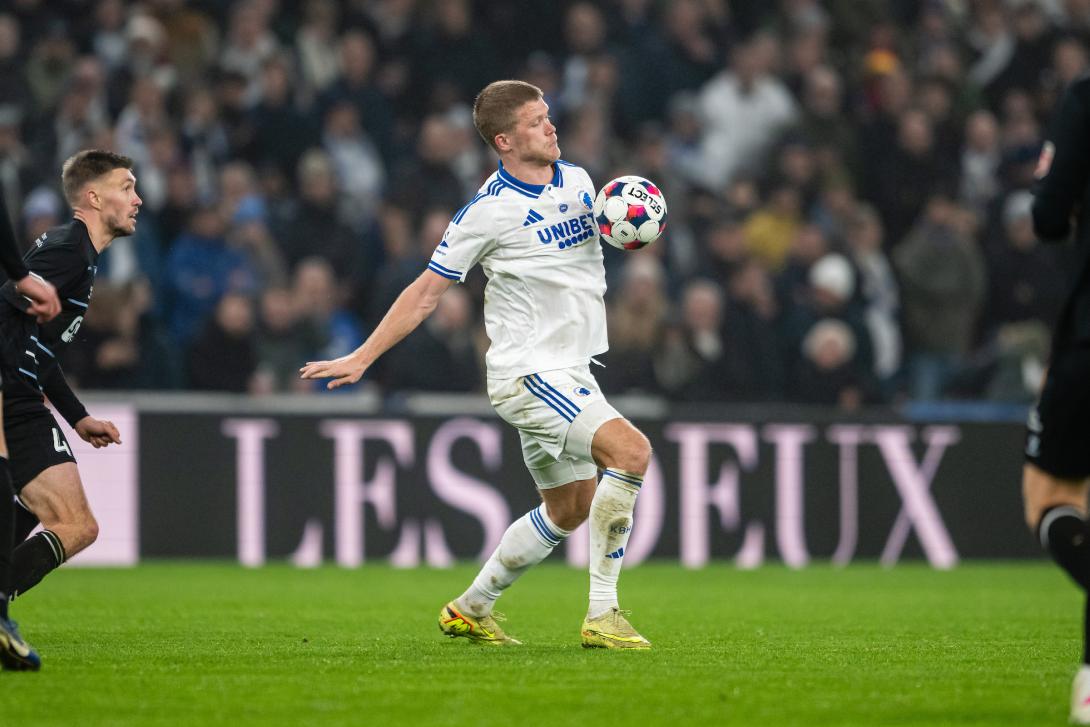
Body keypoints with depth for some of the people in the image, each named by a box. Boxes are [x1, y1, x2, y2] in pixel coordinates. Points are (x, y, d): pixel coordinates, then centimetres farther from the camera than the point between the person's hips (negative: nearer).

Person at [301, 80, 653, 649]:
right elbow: (425, 293, -7)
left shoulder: (576, 179, 6)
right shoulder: (487, 211, -13)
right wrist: (361, 358, -8)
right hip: (528, 370, -8)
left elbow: (607, 233, 25)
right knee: (630, 450, -25)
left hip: (569, 368, 8)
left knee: (570, 508, 15)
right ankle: (602, 616, -22)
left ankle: (470, 609, 29)